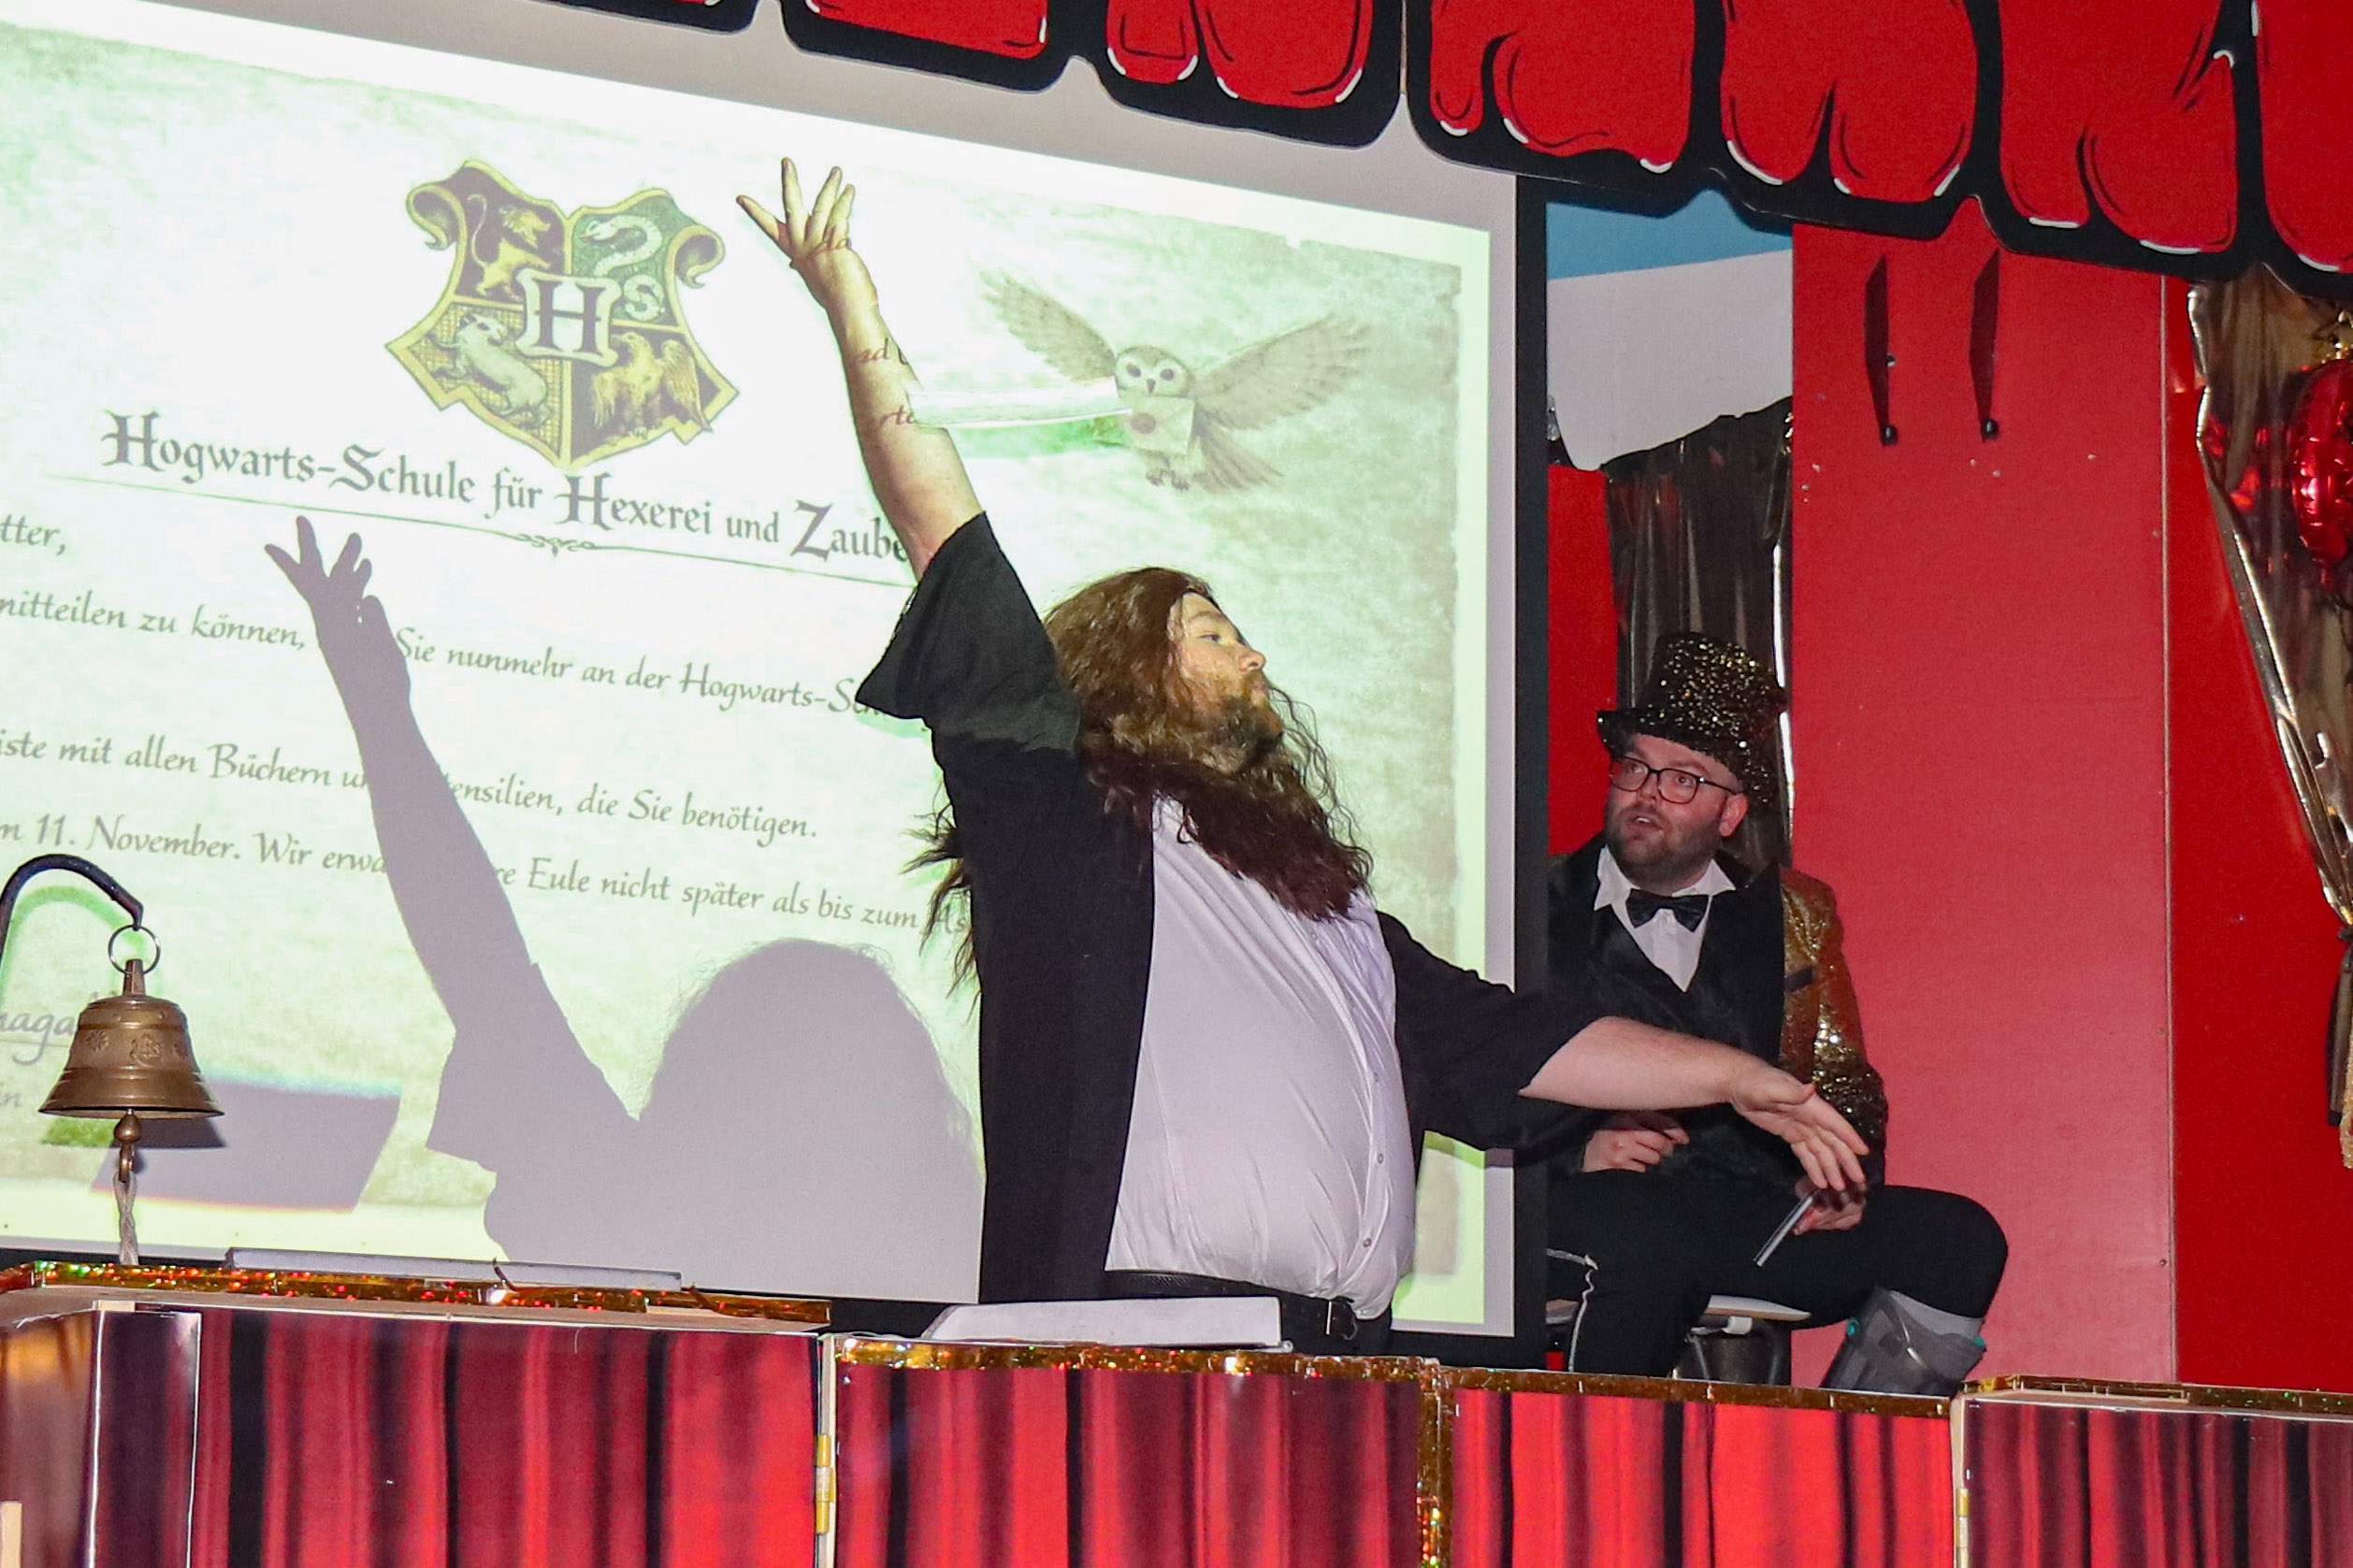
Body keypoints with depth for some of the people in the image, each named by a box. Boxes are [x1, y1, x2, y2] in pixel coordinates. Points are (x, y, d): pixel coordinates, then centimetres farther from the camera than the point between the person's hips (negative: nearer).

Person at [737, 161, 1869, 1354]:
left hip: (1341, 1353, 7)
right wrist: (855, 320, 3)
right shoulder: (1074, 812, 12)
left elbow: (1501, 1039, 35)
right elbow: (951, 553, 7)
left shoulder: (1317, 882, 33)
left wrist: (1732, 1078, 33)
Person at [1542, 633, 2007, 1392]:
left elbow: (1840, 1076, 21)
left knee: (1959, 1240, -17)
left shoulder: (1790, 916, 21)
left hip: (1755, 1213, 4)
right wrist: (1577, 1150, -15)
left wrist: (1840, 1174, 0)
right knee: (1648, 1238, -39)